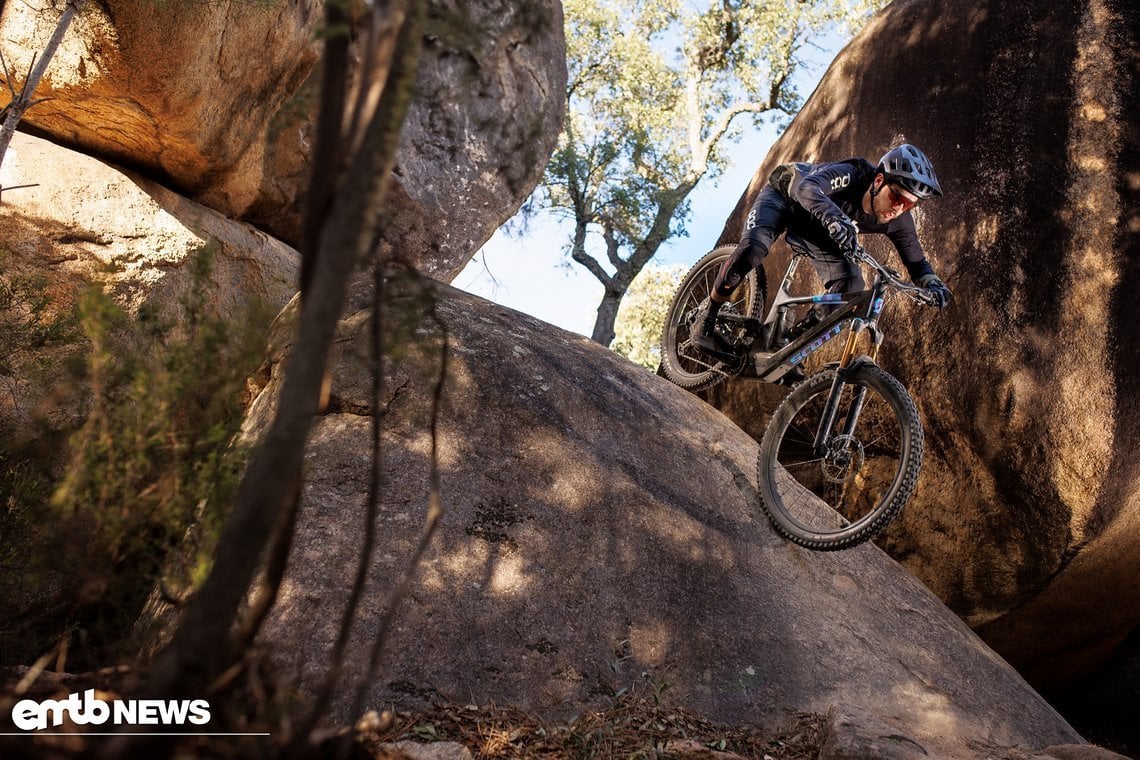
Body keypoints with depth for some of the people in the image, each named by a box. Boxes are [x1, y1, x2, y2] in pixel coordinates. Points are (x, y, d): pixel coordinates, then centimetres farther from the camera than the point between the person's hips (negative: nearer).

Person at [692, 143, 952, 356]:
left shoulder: (898, 221, -22)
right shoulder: (849, 175, -39)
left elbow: (916, 261, -10)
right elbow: (806, 186, -58)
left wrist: (933, 283, -33)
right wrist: (833, 217, -78)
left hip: (814, 230, 5)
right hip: (784, 195, -5)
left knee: (851, 286, -14)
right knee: (752, 247, -34)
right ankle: (705, 321, -15)